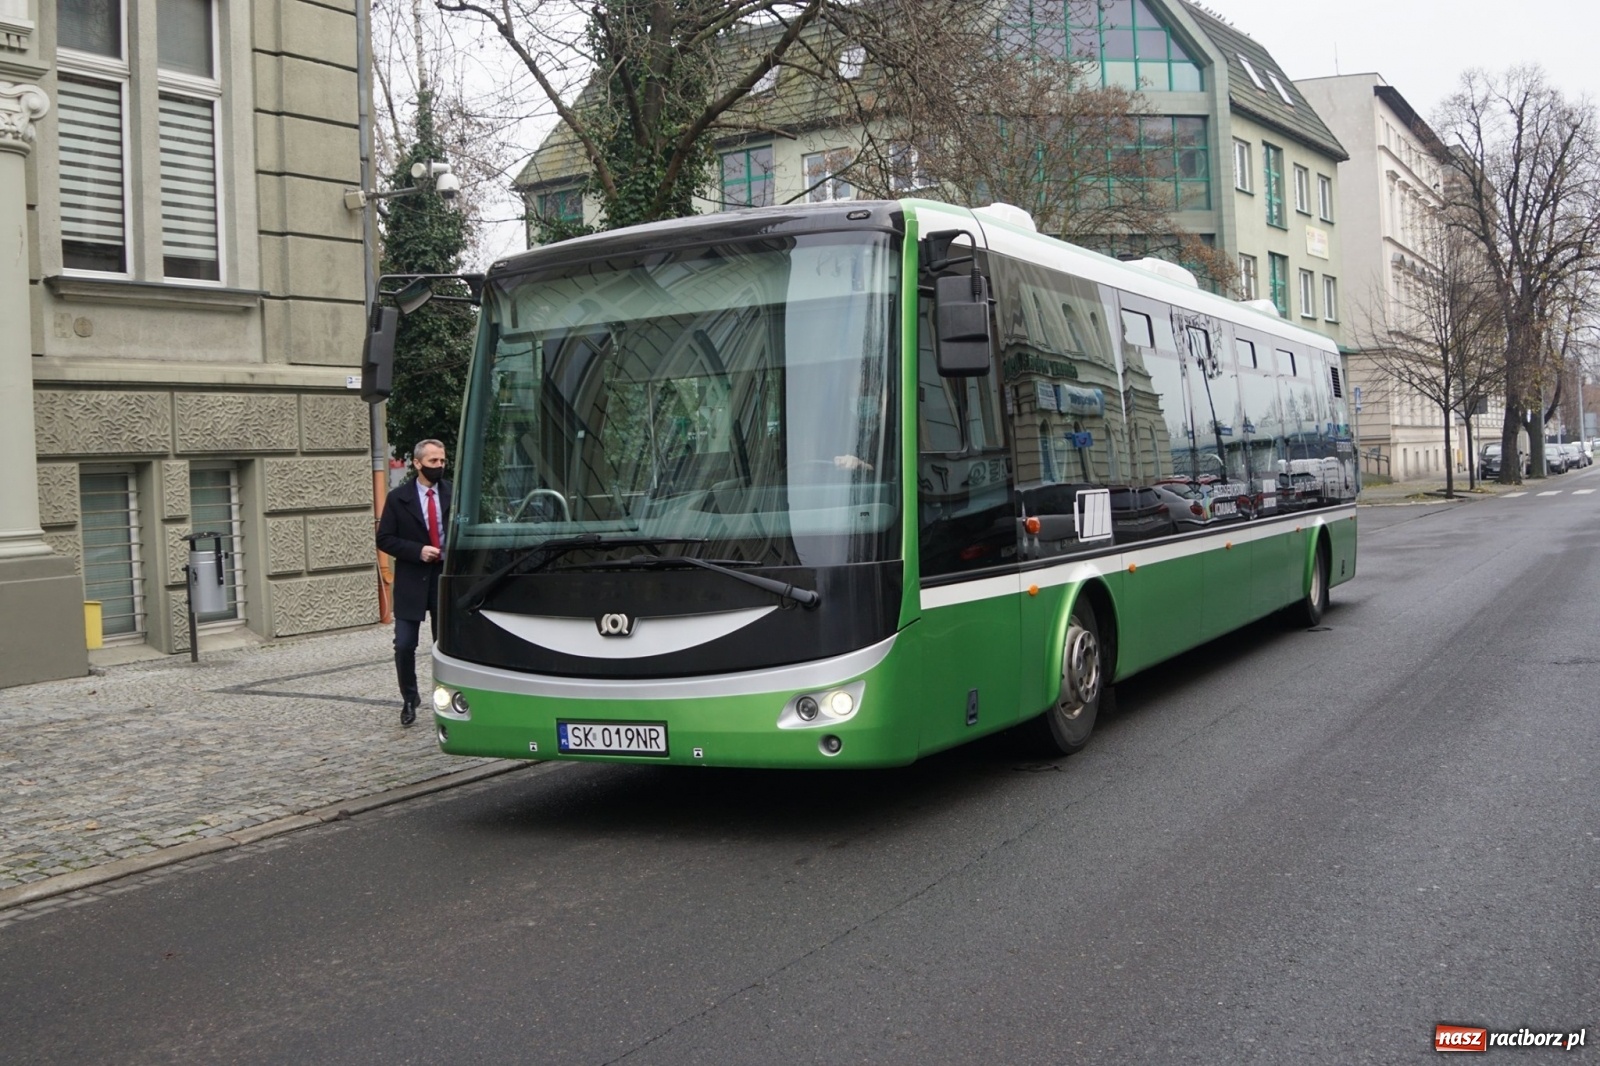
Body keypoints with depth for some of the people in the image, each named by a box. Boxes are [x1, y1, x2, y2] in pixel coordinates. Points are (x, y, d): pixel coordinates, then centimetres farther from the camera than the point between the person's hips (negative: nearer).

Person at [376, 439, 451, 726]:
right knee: (404, 646, -1)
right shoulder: (399, 498, -2)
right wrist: (417, 551, -15)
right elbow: (384, 540, -2)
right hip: (411, 581, -1)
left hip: (446, 577, 1)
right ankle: (409, 699, 18)